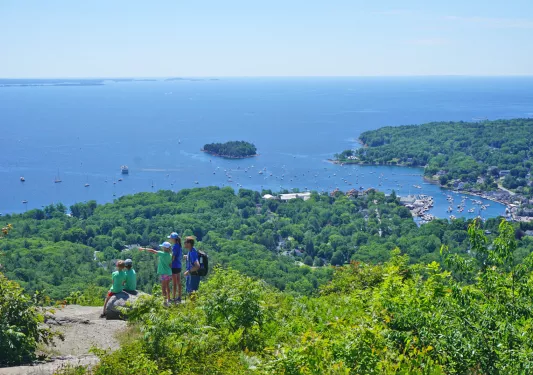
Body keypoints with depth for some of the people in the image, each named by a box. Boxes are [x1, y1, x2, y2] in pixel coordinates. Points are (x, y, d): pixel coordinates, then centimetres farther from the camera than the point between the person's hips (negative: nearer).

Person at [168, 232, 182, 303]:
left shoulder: (175, 246, -16)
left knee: (174, 283, -3)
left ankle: (173, 298, 2)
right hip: (179, 266, 9)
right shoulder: (179, 245, 10)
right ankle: (179, 298, 18)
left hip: (174, 267, -9)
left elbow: (173, 258, -17)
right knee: (178, 283, 12)